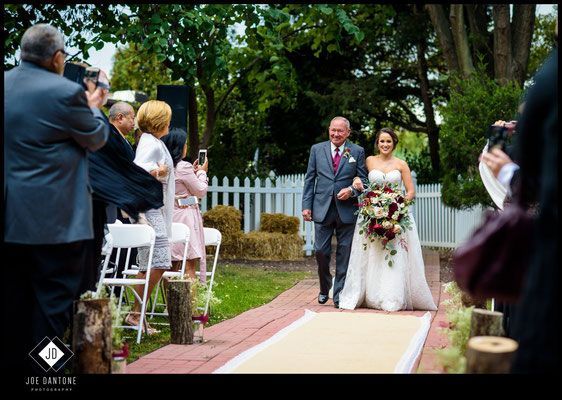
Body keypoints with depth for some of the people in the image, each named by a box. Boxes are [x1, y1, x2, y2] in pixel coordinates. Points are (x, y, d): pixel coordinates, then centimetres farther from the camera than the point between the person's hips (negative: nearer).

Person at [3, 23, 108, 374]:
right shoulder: (66, 92, -14)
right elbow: (97, 138, 0)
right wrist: (93, 108, 19)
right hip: (55, 217, -7)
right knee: (54, 298, 1)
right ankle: (44, 374, 4)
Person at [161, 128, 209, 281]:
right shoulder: (183, 167, -14)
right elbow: (201, 191, -4)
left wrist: (193, 172, 21)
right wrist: (202, 172, 11)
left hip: (169, 215, 8)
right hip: (186, 216, -8)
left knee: (172, 264, 12)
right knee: (190, 264, -6)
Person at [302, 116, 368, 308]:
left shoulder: (357, 152, 5)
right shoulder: (317, 149, 8)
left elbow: (363, 180, 7)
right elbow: (309, 179, 8)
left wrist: (351, 190, -13)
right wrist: (306, 205, 2)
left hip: (346, 210, -1)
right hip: (322, 208, 1)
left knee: (344, 253, 2)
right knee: (321, 251, 0)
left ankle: (340, 294, 11)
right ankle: (324, 288, 24)